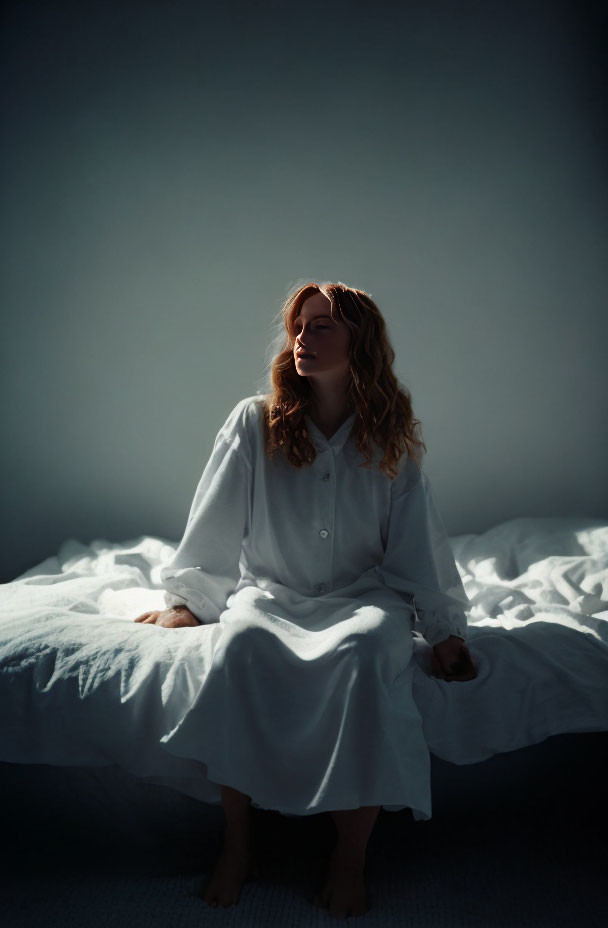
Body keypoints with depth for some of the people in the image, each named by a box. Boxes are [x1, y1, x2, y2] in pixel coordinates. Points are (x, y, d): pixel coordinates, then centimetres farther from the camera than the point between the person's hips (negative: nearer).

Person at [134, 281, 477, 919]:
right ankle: (236, 843, -18)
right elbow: (214, 524, 6)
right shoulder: (254, 423, -1)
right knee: (240, 640, -34)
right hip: (271, 591, 0)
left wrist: (445, 631, 0)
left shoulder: (391, 441, 2)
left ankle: (350, 858, -22)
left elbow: (418, 542, 5)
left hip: (362, 595, 0)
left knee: (367, 648, -35)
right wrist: (187, 602, 12)